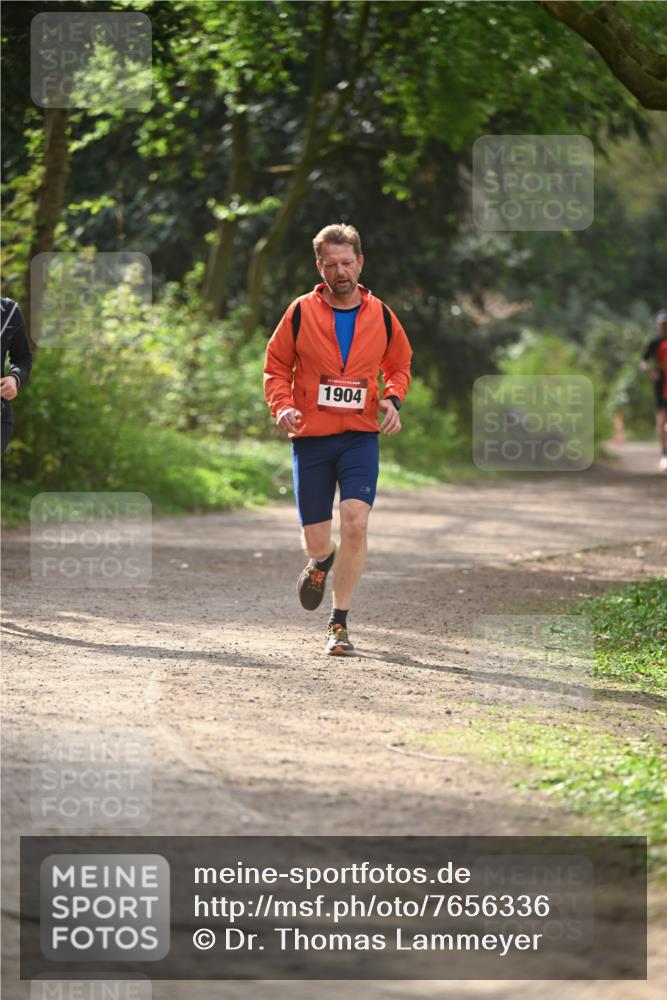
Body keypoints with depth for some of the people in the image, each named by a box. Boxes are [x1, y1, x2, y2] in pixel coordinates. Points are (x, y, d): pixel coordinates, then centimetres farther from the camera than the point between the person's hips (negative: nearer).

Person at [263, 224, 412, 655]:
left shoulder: (381, 316, 4)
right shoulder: (301, 312, -1)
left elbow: (399, 365, 19)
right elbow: (276, 367, 7)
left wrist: (393, 399, -1)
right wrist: (283, 406, -12)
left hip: (360, 436, 0)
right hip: (311, 438, 0)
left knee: (355, 522, -19)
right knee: (316, 540, 3)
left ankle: (340, 623, -9)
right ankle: (322, 561, 44)